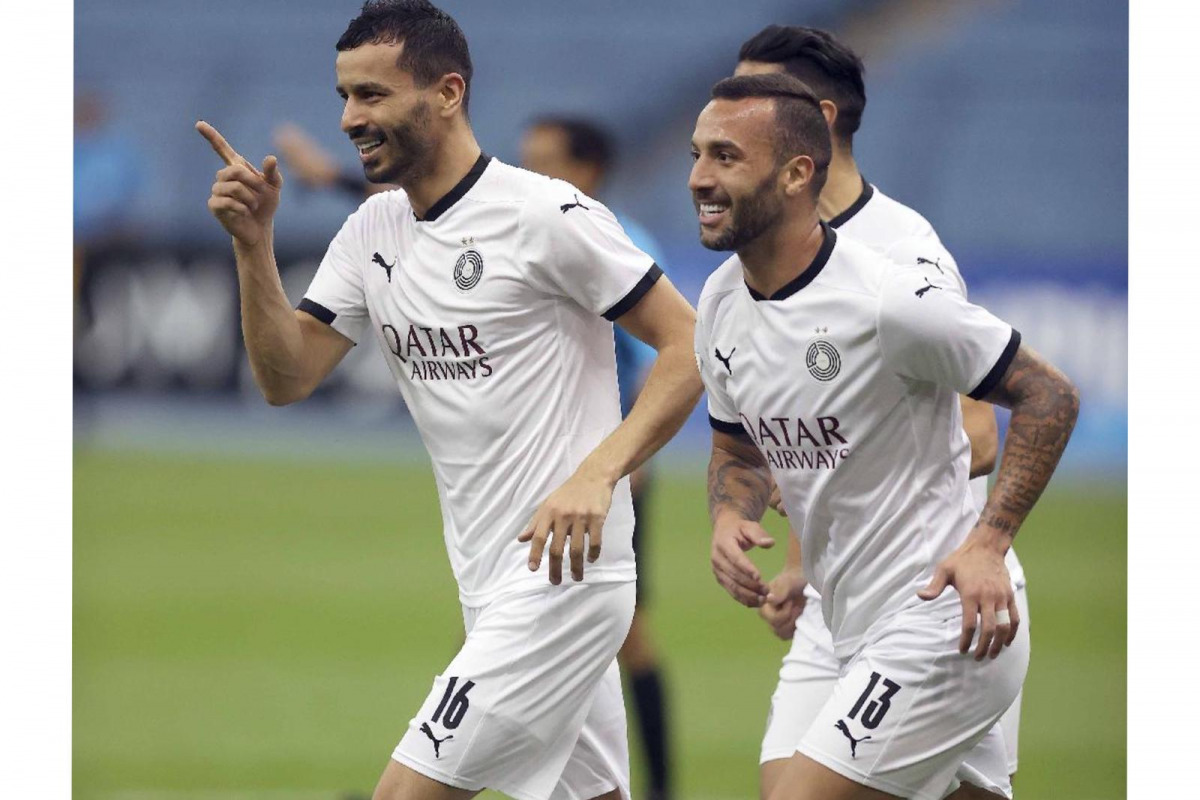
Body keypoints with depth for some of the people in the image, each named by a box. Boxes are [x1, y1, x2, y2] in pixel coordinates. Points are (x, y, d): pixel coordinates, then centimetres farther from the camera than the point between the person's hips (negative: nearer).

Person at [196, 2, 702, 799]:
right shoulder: (373, 232, 9)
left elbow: (690, 345, -14)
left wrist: (598, 472, -26)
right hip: (492, 584, 8)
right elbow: (287, 378, 5)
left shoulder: (546, 215, -14)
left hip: (564, 569, -8)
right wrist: (255, 246, -9)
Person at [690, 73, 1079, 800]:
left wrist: (988, 543, -21)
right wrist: (730, 518, -3)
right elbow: (739, 448, 19)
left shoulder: (891, 299, -20)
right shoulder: (722, 303, 4)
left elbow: (1049, 397, -12)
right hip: (857, 631, 9)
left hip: (943, 622, -9)